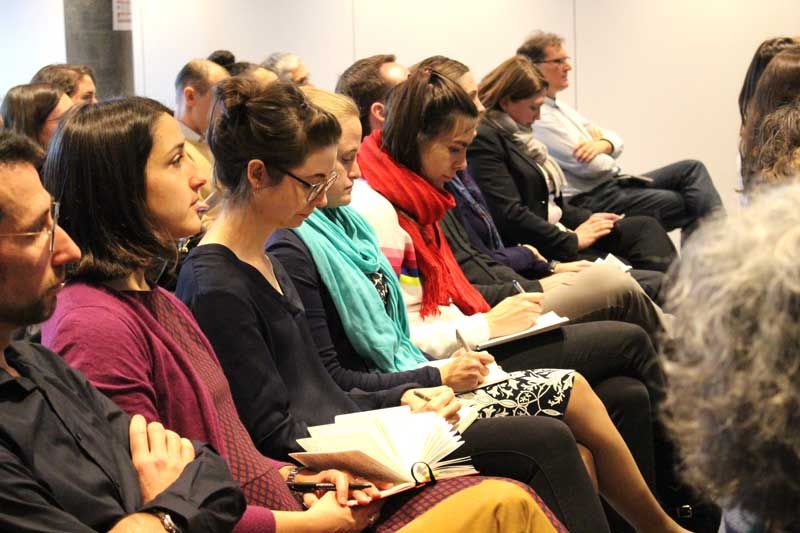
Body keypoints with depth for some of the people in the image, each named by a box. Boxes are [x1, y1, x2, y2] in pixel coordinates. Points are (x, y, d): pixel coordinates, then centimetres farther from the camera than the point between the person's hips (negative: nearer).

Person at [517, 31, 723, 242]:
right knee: (687, 203, -18)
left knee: (692, 168, -2)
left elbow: (615, 140, 16)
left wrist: (603, 144, -9)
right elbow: (591, 166, -20)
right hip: (589, 199, -10)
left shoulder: (560, 107, 19)